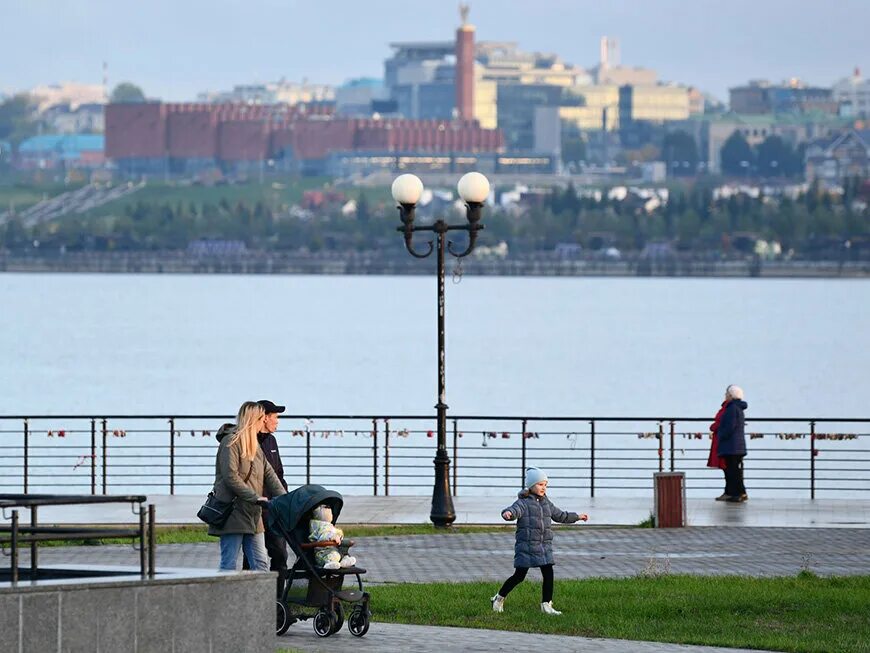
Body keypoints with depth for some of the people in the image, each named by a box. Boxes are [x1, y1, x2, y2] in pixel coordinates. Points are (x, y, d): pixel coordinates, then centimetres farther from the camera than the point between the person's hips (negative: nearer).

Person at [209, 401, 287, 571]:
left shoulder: (254, 445, 18)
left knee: (261, 563, 2)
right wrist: (255, 497, -21)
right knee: (229, 565, -5)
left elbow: (268, 473, 13)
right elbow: (230, 476, -18)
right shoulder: (231, 442, -9)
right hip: (233, 511, -9)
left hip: (252, 514, 9)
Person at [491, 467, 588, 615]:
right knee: (519, 576, -2)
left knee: (548, 574, -1)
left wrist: (577, 517, 39)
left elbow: (559, 515, 31)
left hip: (544, 546, 6)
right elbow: (515, 510, -30)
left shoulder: (546, 503, 14)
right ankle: (499, 598, 16)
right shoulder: (523, 503, -9)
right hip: (526, 546, -6)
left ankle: (546, 605, 8)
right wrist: (508, 513, -55)